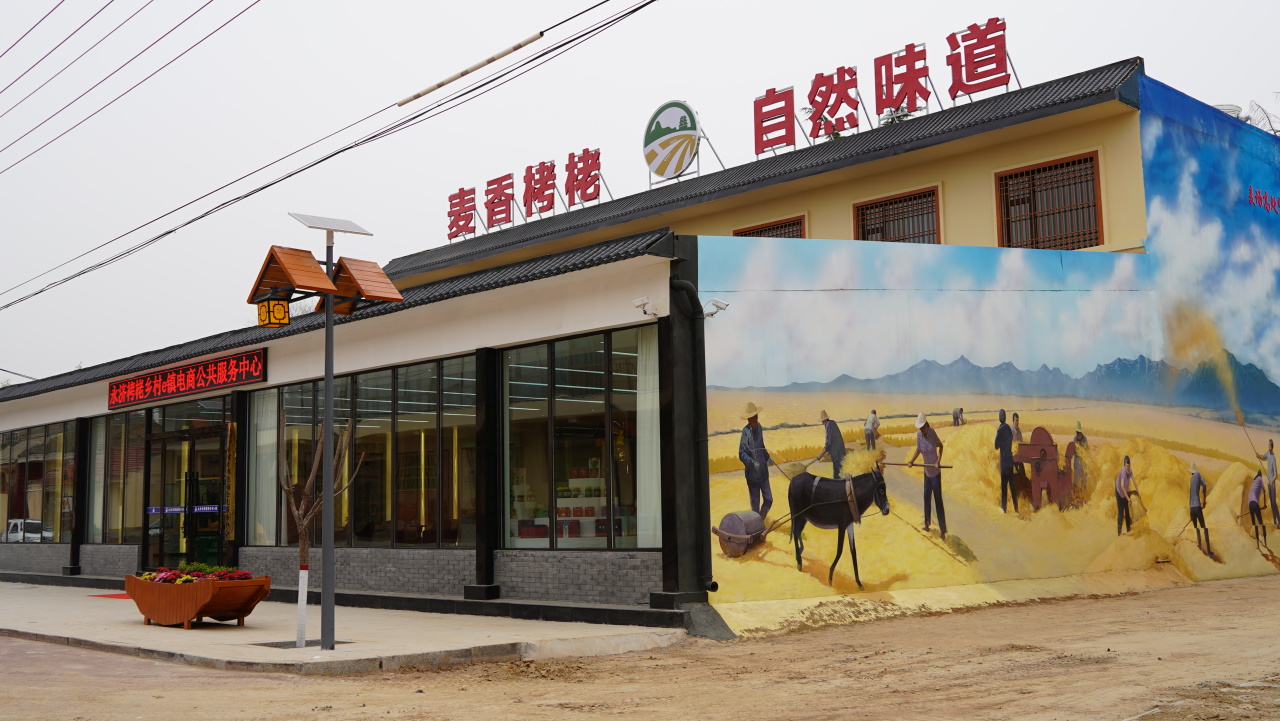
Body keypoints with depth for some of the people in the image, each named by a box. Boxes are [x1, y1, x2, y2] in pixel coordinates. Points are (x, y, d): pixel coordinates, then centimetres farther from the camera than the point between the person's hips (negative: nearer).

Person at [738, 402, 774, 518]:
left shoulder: (759, 427, 4)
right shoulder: (746, 431, -18)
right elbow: (741, 454, -22)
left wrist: (768, 458, 6)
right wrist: (752, 462, -35)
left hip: (763, 472, 6)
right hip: (752, 473, -6)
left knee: (768, 500, 12)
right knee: (755, 502, 5)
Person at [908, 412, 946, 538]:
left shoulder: (932, 433, -19)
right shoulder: (919, 435, -7)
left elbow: (941, 446, -8)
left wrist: (939, 461, -20)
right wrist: (911, 461, -10)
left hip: (935, 471, -5)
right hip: (926, 471, 5)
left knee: (938, 499, -3)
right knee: (926, 497, 17)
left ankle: (943, 530, 2)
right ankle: (927, 524, 34)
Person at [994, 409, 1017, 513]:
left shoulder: (1000, 429, -12)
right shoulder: (1009, 428, 6)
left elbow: (996, 446, -8)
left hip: (1004, 460, -5)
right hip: (1010, 459, 5)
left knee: (1004, 485, -2)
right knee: (1012, 484, 10)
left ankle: (1004, 507, -2)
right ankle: (1016, 507, 11)